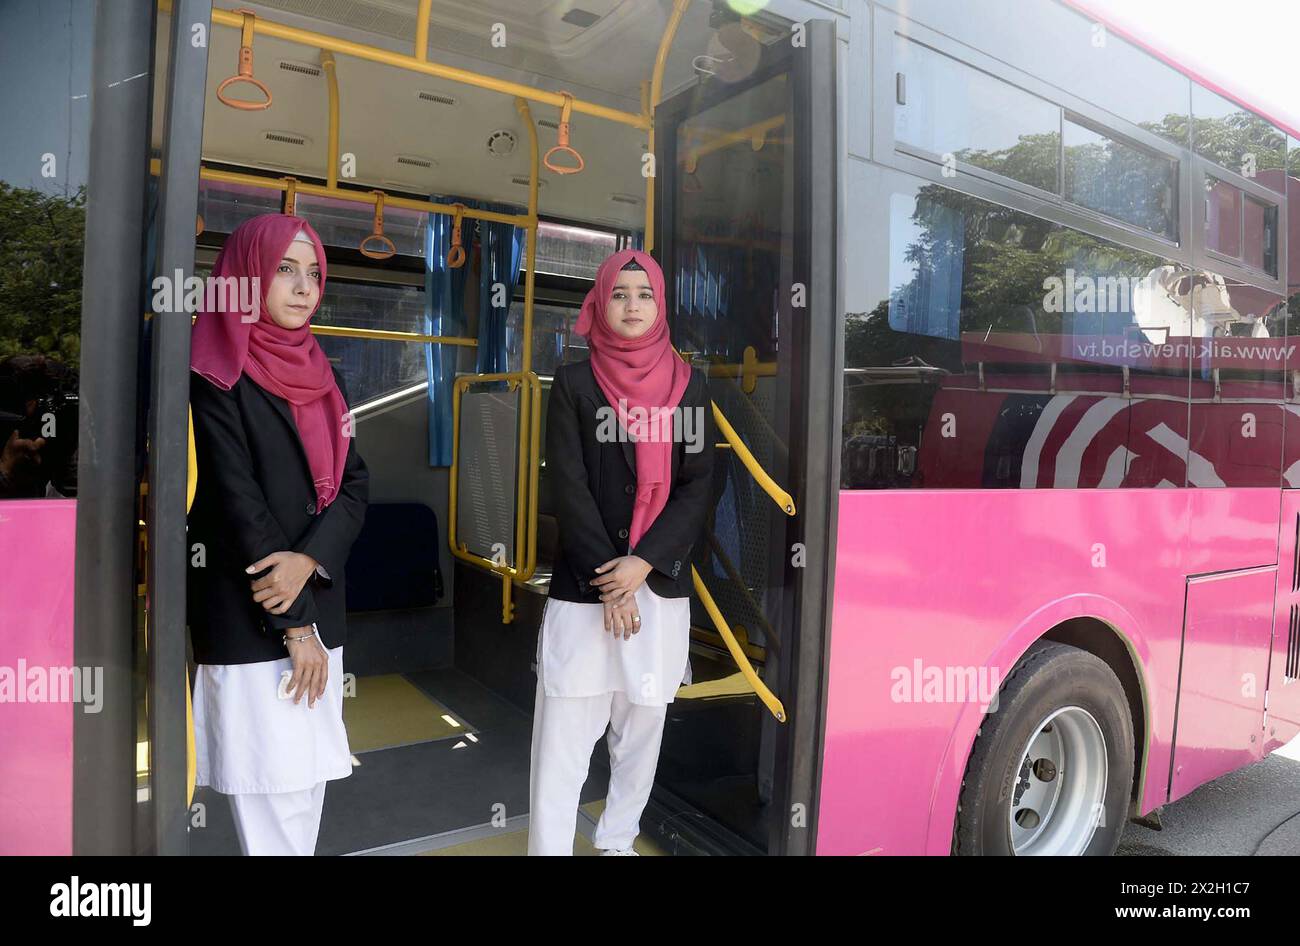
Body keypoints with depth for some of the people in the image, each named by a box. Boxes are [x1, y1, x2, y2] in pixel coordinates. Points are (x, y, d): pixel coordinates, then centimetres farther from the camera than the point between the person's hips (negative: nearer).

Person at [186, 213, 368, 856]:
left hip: (319, 613, 6)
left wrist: (310, 559, -13)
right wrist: (293, 626, -13)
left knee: (309, 781, 12)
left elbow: (353, 484, 6)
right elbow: (237, 505, -13)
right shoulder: (216, 376, -7)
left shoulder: (323, 377, 13)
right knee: (273, 800, -2)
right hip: (249, 625, -6)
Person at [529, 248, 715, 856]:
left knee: (643, 726, 11)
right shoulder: (573, 383, 2)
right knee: (563, 736, -2)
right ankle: (548, 847, 11)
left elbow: (699, 486, 0)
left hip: (661, 583, 2)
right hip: (583, 586, -2)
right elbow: (568, 487, -5)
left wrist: (643, 562, -12)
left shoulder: (689, 386, 7)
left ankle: (618, 841, 29)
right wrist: (608, 582, -11)